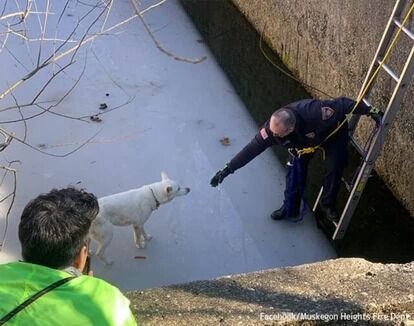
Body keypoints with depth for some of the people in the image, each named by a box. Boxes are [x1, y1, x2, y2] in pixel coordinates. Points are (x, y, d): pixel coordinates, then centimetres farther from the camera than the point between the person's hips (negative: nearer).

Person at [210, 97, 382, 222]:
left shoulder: (315, 113, -50)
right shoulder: (273, 126, -36)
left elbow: (342, 104, -38)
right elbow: (252, 148, -30)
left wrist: (371, 111, -33)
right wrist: (228, 169, -33)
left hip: (334, 133, -3)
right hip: (305, 139, 3)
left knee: (334, 169, -7)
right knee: (296, 170, -2)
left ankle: (327, 205, 19)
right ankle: (290, 209, 18)